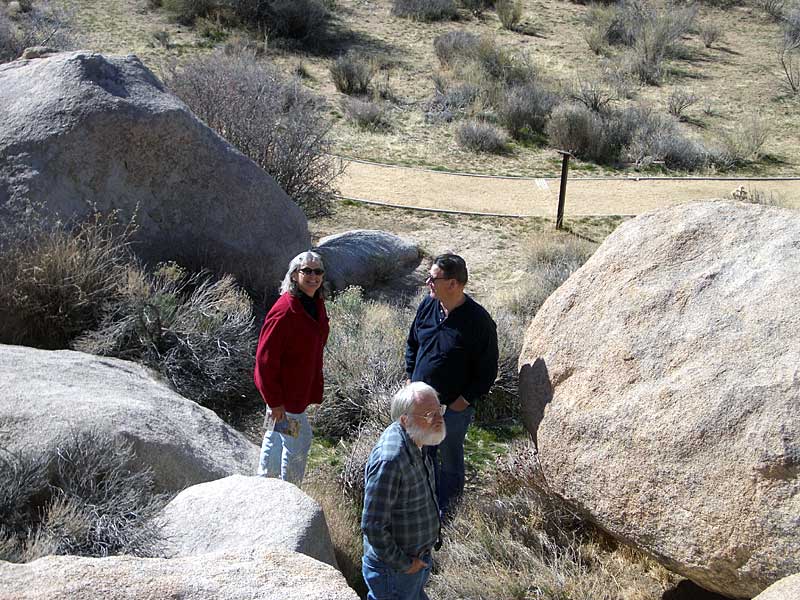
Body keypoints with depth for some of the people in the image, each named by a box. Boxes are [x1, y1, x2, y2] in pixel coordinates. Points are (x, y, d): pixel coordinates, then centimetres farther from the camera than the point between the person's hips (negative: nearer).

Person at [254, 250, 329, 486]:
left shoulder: (317, 305, 2)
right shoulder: (285, 311, -25)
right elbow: (265, 357, -23)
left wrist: (315, 390, 13)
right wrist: (274, 400, -22)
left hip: (301, 386, 9)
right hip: (285, 391, -9)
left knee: (276, 436, 23)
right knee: (299, 441, 1)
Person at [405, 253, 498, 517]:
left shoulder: (478, 321, -20)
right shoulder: (427, 306, -4)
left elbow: (487, 369, -12)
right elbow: (412, 344, 13)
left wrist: (465, 399, -13)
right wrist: (411, 378, 8)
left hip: (454, 406, -5)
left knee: (450, 458, 12)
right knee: (425, 451, 20)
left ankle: (445, 508, 32)